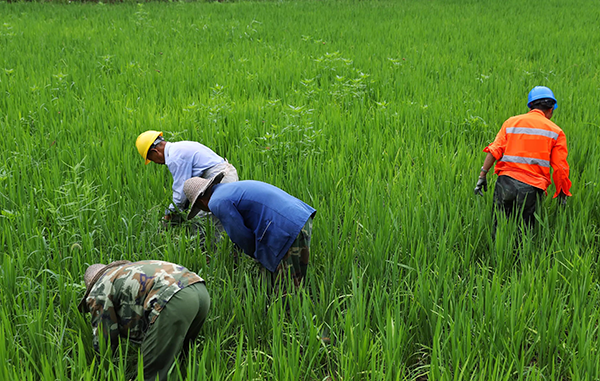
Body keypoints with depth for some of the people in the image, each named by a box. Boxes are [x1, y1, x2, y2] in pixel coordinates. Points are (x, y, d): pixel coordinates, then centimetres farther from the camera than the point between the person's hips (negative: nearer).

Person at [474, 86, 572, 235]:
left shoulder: (511, 122, 12)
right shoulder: (555, 131, 8)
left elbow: (494, 151, 1)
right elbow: (560, 168, 4)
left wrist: (483, 175, 1)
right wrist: (561, 195, 12)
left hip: (505, 182, 1)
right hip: (531, 188, -1)